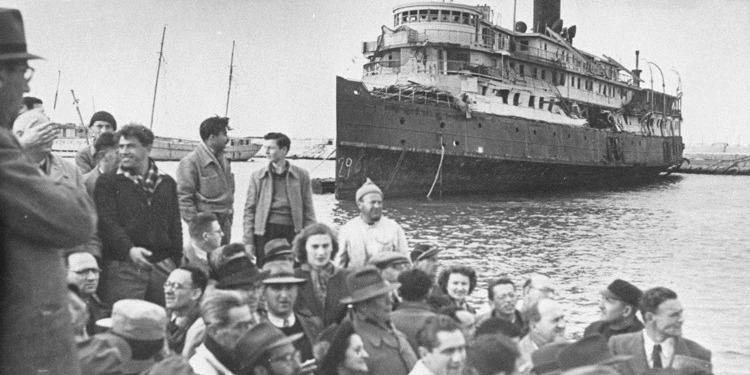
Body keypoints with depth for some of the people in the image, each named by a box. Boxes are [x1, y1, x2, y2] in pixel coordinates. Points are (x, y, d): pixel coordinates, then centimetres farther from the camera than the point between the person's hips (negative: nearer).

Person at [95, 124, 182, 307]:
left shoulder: (166, 183, 16)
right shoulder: (108, 182, 5)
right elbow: (106, 222, -6)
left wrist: (177, 262, 10)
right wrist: (129, 250, -22)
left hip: (163, 266, 4)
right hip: (124, 266, -3)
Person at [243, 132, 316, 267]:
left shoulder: (301, 175, 5)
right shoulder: (257, 176, 7)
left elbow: (308, 211, 6)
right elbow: (249, 210, 7)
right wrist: (248, 241, 0)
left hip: (292, 232, -1)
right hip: (264, 232, 1)